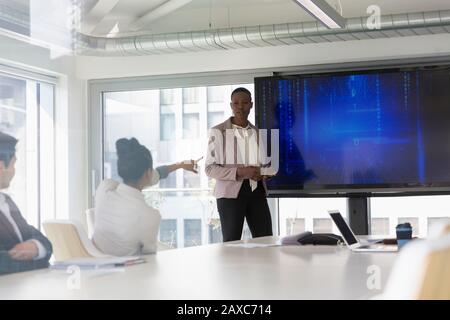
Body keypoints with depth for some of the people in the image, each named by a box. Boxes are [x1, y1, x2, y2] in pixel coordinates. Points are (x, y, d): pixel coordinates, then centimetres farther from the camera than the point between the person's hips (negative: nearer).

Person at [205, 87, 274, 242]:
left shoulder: (257, 132, 14)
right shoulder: (218, 132, -3)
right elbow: (210, 168, -8)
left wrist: (262, 172, 0)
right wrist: (239, 172, -20)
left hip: (256, 191, 5)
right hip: (230, 193, -5)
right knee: (231, 243, -3)